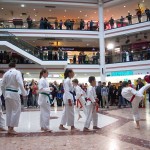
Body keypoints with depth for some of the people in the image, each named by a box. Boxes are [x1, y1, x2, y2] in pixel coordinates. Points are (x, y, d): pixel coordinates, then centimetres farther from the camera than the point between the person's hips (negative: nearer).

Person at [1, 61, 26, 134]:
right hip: (14, 93, -6)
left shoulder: (6, 73, 8)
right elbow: (20, 83, -19)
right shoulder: (17, 72, -8)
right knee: (16, 111, 2)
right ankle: (11, 129, 2)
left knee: (8, 111, 14)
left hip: (7, 93, 6)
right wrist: (24, 93, -11)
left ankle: (9, 128, 20)